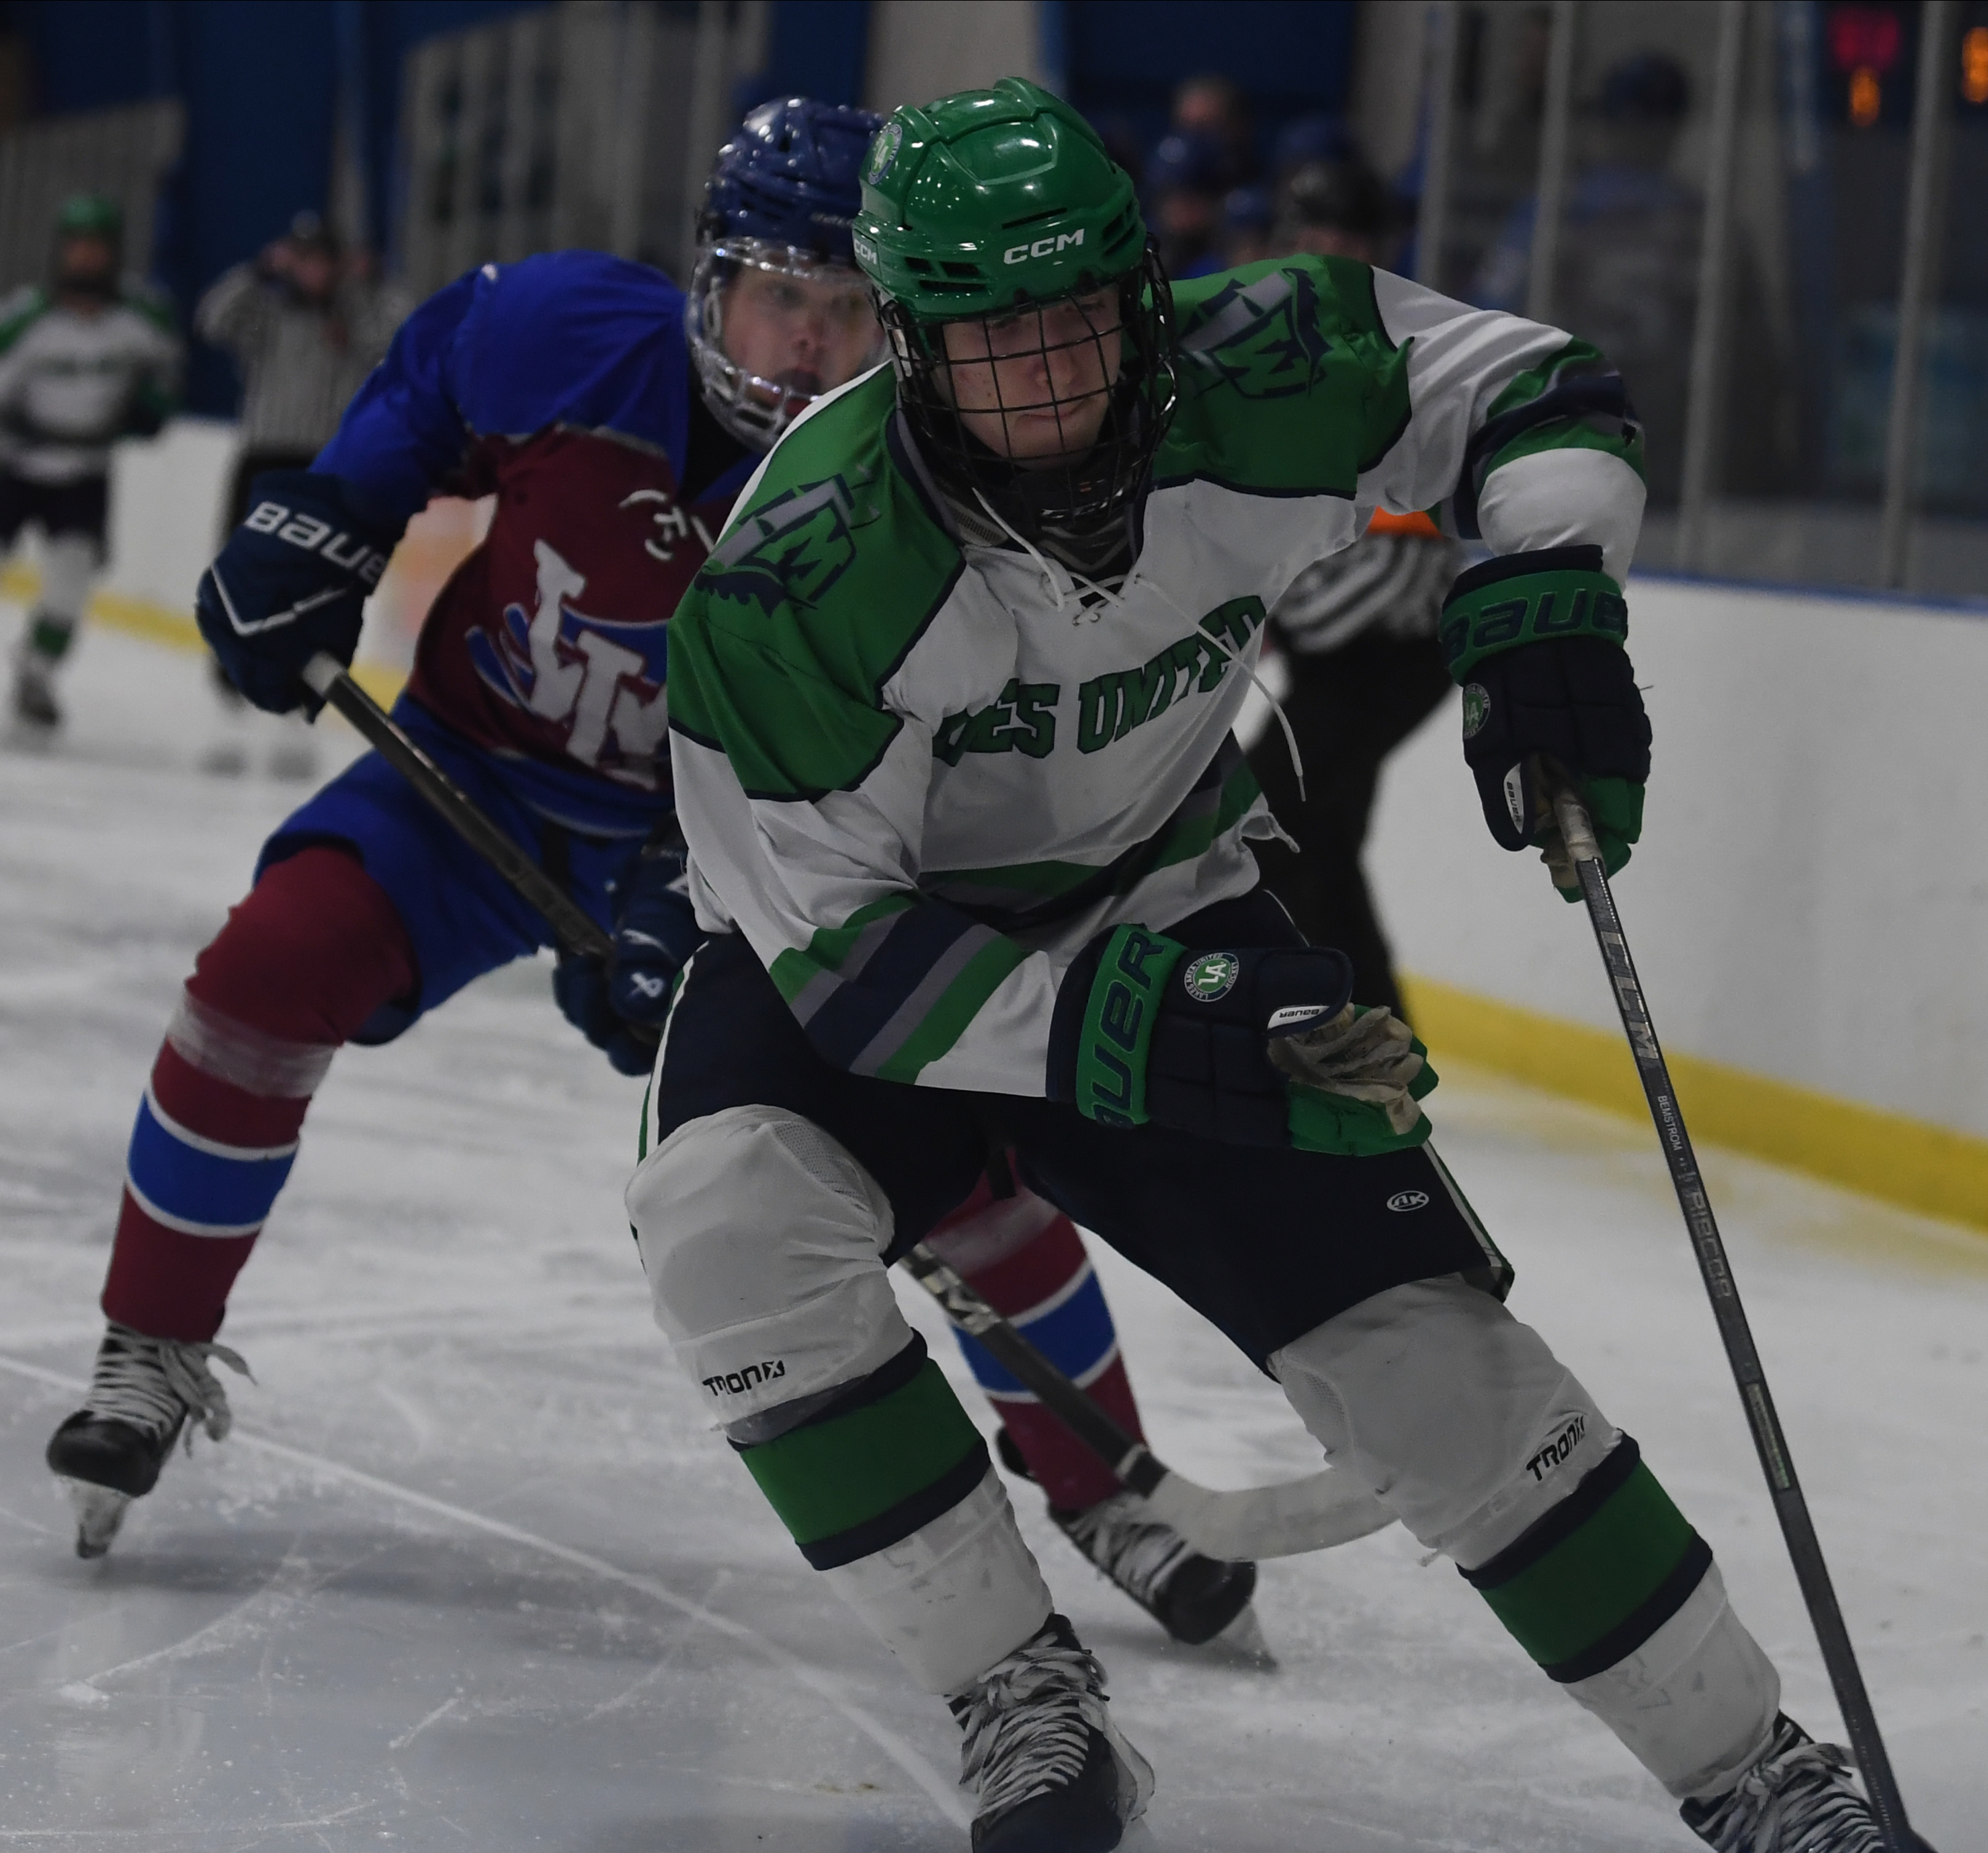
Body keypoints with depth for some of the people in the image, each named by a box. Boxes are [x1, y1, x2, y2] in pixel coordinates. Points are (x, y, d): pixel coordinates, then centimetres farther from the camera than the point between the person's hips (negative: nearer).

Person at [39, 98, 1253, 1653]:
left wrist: (690, 930, -31)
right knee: (272, 966, -23)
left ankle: (1105, 1492, 7)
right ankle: (154, 1354, -3)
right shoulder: (562, 333, -21)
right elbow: (423, 386, 4)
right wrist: (320, 530, -5)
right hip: (485, 770, 1)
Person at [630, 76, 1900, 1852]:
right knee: (731, 1225, -31)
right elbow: (844, 954, -28)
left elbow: (1536, 392, -6)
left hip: (1166, 916, 2)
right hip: (860, 933, -2)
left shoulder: (1255, 385, -23)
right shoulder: (795, 574, -32)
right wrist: (1135, 1037, -39)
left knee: (1415, 1337, -7)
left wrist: (1543, 604, -26)